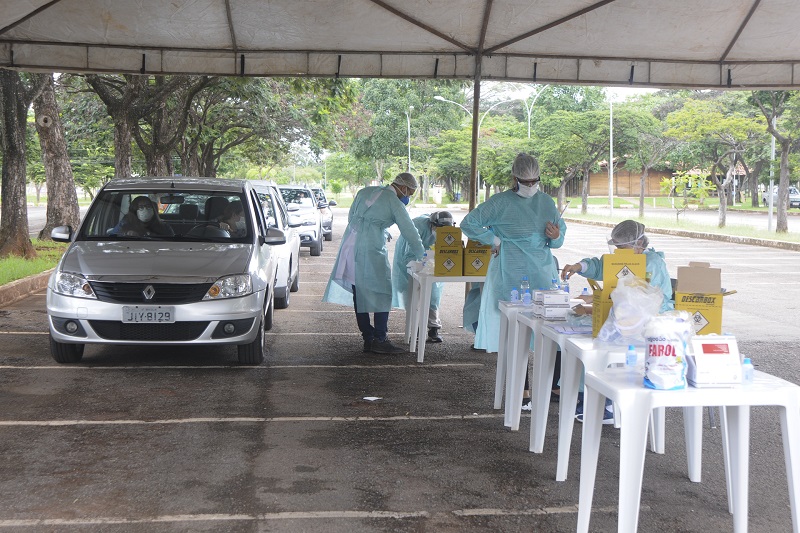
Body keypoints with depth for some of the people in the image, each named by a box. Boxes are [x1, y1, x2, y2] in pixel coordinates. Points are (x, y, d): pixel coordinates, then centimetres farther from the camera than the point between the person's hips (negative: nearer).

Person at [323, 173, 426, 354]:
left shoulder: (365, 192, 17)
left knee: (359, 294, 9)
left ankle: (368, 339, 13)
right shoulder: (394, 202, -2)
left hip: (350, 247, 7)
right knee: (382, 294, 0)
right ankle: (379, 340, -3)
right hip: (371, 251, -7)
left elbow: (351, 216, 20)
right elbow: (409, 231, 1)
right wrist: (420, 255, 13)